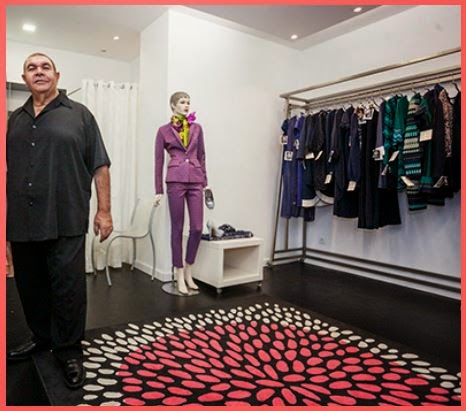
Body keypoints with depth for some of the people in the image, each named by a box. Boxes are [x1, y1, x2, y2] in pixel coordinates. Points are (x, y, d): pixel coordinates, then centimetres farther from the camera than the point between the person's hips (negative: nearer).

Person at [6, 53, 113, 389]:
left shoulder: (79, 115, 4)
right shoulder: (15, 120, 16)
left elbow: (99, 166, -1)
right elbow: (8, 169, 20)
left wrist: (104, 211, -7)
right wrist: (7, 215, 15)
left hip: (65, 222, -4)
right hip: (21, 223, 5)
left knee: (68, 288, 0)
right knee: (30, 287, 15)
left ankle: (69, 350, 16)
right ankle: (42, 337, 34)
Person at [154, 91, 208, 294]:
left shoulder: (197, 128, 13)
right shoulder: (164, 131, 5)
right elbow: (159, 161, 4)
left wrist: (205, 182, 11)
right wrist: (158, 190, 1)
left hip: (195, 180, 3)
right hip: (175, 180, -3)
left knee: (197, 228, -1)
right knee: (177, 228, 3)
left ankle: (188, 271, 19)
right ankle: (179, 275, 15)